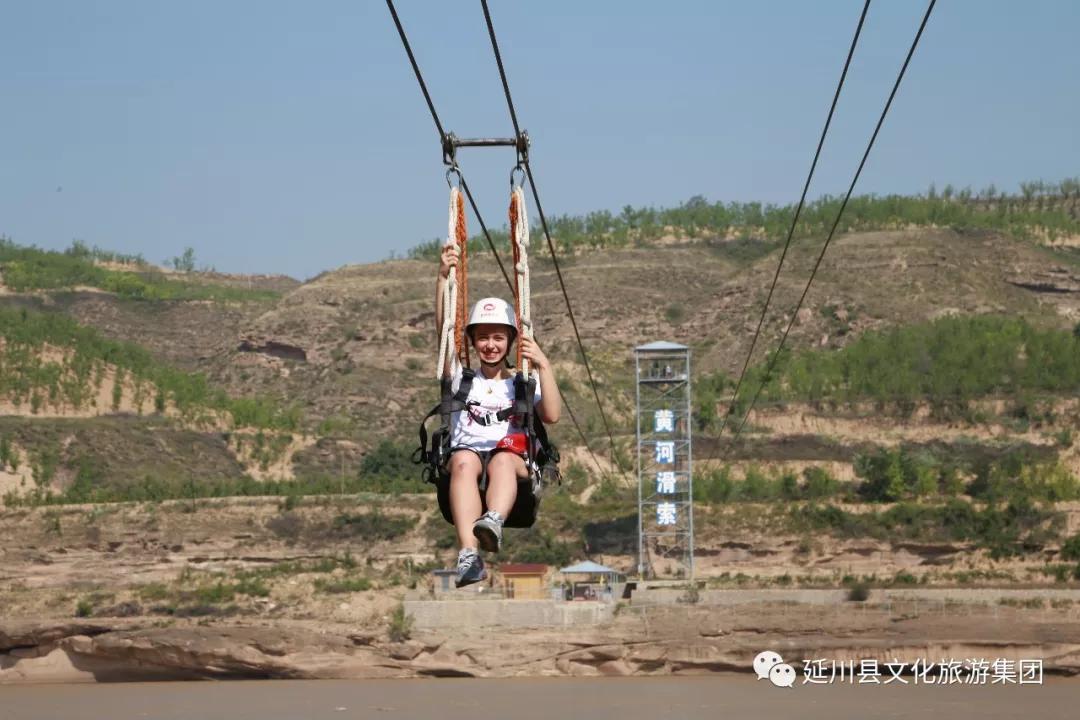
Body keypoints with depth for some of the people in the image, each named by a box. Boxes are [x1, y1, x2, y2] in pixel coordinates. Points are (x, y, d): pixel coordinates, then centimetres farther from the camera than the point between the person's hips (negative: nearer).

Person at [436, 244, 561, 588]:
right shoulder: (462, 378, 23)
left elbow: (552, 415, 3)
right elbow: (443, 330, 9)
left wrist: (543, 367, -5)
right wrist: (443, 278, -2)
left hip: (514, 461, 0)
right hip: (467, 453, 0)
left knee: (503, 459, -37)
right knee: (464, 460, -37)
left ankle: (494, 522, -67)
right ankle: (469, 553, -56)